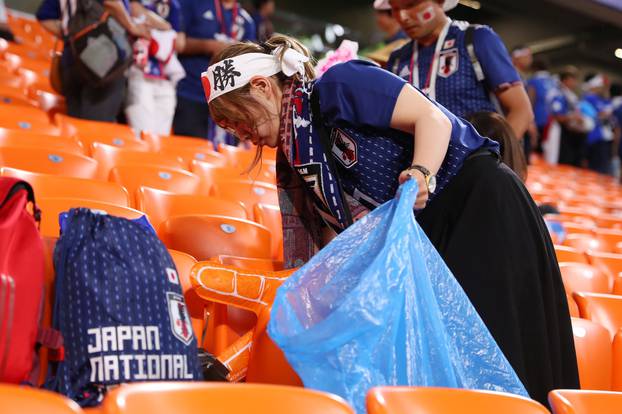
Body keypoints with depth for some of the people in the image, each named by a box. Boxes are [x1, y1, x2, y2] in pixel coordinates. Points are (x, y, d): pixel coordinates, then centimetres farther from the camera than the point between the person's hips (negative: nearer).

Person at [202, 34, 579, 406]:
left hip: (479, 200, -8)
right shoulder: (295, 156, 10)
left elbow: (433, 117, -18)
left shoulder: (339, 86, -13)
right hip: (425, 232, 8)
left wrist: (422, 174, -34)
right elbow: (337, 233, 11)